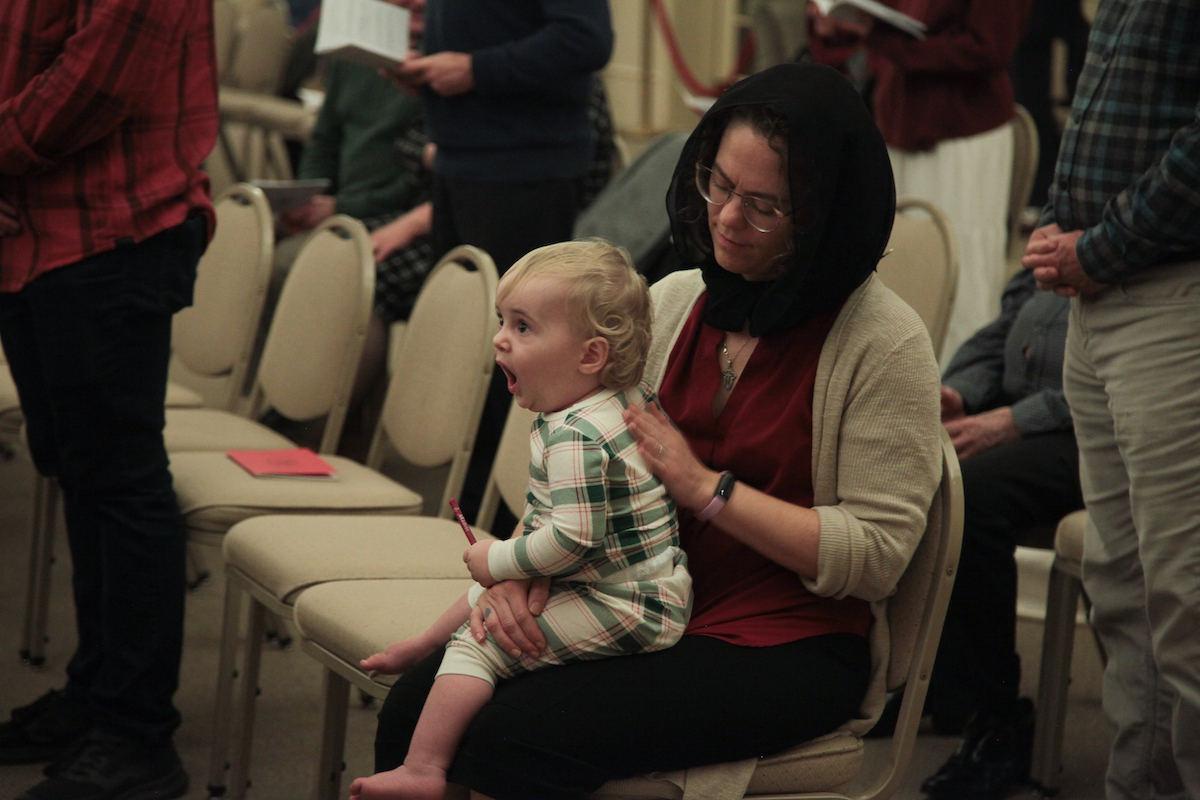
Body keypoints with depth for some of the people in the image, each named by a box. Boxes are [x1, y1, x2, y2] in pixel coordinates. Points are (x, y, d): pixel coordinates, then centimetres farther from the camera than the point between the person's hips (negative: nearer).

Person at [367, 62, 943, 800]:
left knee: (520, 734, -27)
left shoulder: (886, 343, -8)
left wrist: (704, 485, -15)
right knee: (418, 709, -17)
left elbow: (875, 554, -13)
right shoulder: (672, 302, 9)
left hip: (789, 648, -5)